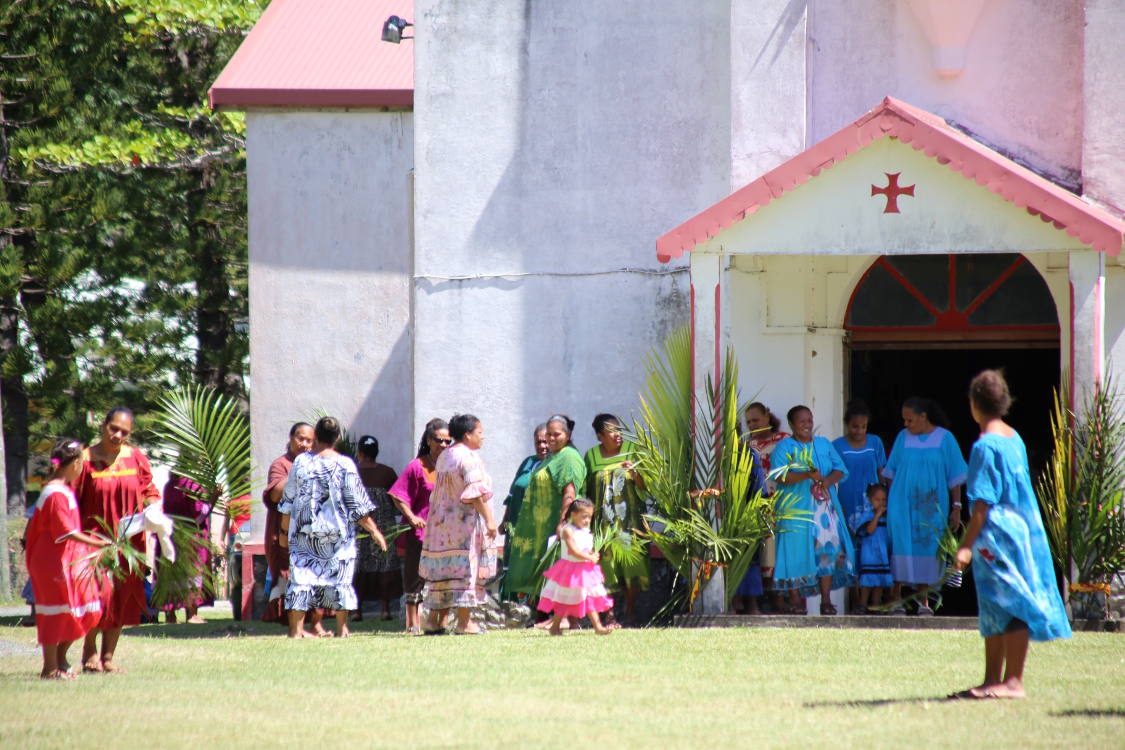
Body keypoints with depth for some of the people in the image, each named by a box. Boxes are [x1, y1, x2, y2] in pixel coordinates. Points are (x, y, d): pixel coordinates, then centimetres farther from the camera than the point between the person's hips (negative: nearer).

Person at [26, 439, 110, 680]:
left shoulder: (65, 489, 12)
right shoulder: (56, 495, -20)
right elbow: (66, 531, -25)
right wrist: (96, 543, -29)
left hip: (70, 559, 10)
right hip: (54, 561, -10)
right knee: (56, 612, -4)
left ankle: (60, 658, 21)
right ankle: (51, 667, 3)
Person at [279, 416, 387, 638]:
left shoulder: (301, 462, -2)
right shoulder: (345, 465, -8)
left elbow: (288, 501, 5)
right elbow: (358, 505, -6)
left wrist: (285, 529, 17)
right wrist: (374, 531, 3)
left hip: (304, 530, 1)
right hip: (337, 532, -1)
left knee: (302, 576, 3)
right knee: (340, 578, 7)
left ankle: (296, 628, 1)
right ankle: (342, 629, 7)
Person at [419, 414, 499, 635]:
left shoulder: (444, 457, 14)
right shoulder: (468, 457, -12)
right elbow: (476, 493, -19)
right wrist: (489, 519, -18)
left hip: (442, 520, 8)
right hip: (466, 521, -8)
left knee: (441, 570, 10)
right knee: (467, 569, -5)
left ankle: (434, 621, 12)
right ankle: (464, 623, -7)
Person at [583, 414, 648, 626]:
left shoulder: (632, 450, 4)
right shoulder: (591, 455, 6)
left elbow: (645, 487, 3)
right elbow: (586, 490, 10)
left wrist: (634, 473, -16)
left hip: (630, 519, 0)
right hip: (603, 520, 0)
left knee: (631, 566, -4)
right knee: (606, 566, -5)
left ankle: (630, 614, 4)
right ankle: (608, 614, -1)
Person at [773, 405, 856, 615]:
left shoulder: (824, 444, 17)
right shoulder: (784, 447, 2)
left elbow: (840, 469, 13)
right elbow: (780, 477, -11)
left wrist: (829, 479, -9)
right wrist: (807, 475, -23)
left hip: (824, 505, 4)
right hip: (797, 508, -4)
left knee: (827, 550, -3)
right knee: (797, 552, -8)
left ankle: (826, 600, 0)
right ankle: (795, 599, -2)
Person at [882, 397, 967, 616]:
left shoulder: (944, 439, 0)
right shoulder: (903, 437, 5)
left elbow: (955, 477, 2)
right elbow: (891, 472, 10)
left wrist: (956, 507, -1)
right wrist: (887, 500, 3)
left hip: (931, 507, -1)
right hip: (903, 504, 1)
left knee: (927, 548, 0)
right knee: (901, 546, -9)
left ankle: (923, 600, 6)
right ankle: (896, 598, -6)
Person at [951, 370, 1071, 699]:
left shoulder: (985, 445, -16)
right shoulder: (1014, 438, 10)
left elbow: (983, 503, -19)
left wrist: (967, 545, -18)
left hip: (998, 533, -9)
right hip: (1021, 529, 9)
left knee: (1010, 606, -6)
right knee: (994, 610, 14)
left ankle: (1013, 681, -4)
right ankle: (992, 681, 19)